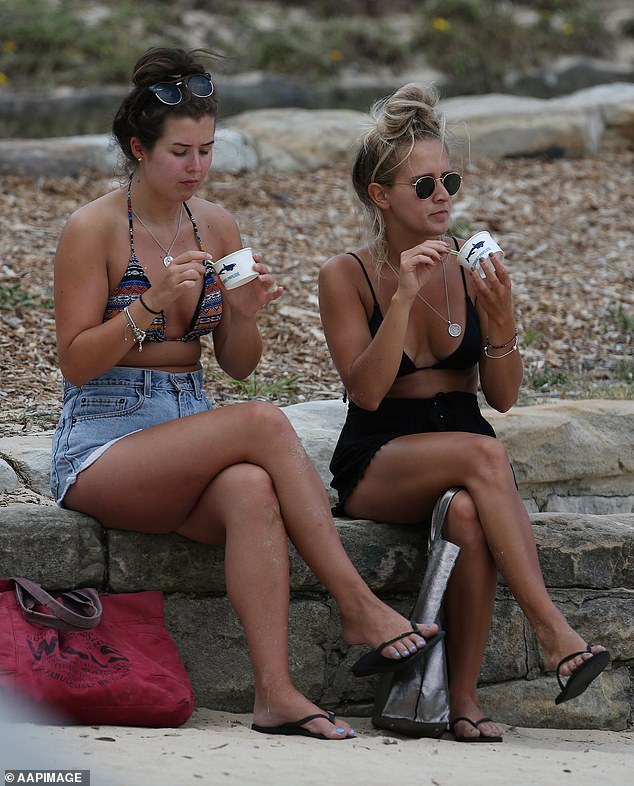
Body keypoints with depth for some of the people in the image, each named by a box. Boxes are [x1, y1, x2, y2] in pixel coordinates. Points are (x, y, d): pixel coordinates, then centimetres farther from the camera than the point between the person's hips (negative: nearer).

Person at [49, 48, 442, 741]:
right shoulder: (93, 229, -5)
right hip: (103, 444, -4)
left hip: (189, 435, 4)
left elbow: (238, 366, 13)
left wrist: (242, 313, -9)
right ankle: (357, 606, -25)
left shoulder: (216, 225, 11)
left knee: (253, 492, -33)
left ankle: (276, 694, -42)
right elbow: (76, 363, -9)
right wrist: (155, 301, -20)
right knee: (265, 423, -30)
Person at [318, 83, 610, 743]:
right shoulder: (346, 276, -2)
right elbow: (367, 390, -14)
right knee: (483, 455, -35)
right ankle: (553, 633, -39)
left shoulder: (470, 268, 5)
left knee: (469, 516, -36)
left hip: (464, 448, 2)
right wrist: (403, 296, -22)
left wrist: (500, 317, -15)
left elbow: (503, 396, 2)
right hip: (378, 462, -2)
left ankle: (463, 698, -28)